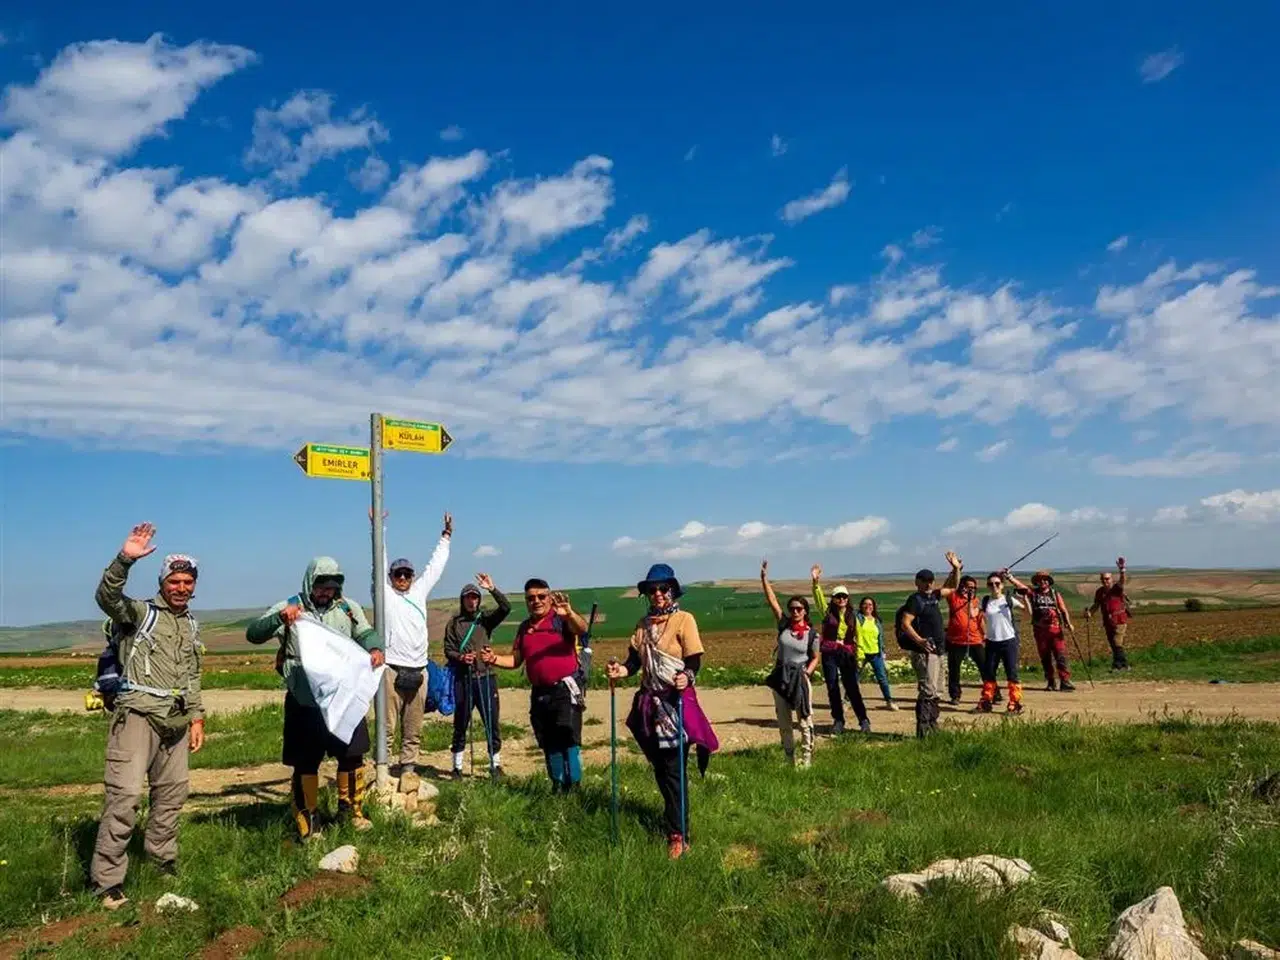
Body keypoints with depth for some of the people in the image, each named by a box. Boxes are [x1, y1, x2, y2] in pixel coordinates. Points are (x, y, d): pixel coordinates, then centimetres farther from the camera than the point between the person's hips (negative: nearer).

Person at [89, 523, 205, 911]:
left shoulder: (192, 626, 18)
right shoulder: (140, 612, -2)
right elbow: (106, 597, -23)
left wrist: (197, 717, 16)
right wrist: (125, 559, -38)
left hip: (176, 720, 7)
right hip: (138, 714, -7)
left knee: (173, 792, 14)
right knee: (124, 793, -13)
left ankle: (162, 861, 31)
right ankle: (107, 880, -7)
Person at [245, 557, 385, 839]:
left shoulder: (348, 609, 5)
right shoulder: (289, 608, -4)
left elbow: (366, 634, 5)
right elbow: (253, 634, -9)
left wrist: (375, 649, -18)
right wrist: (280, 617, -28)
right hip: (304, 703, -3)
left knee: (352, 755, 12)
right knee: (306, 763, 6)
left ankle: (351, 808, 32)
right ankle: (307, 819, 23)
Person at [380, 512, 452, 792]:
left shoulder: (419, 592, 16)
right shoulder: (385, 594, 6)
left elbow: (435, 566, 24)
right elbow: (380, 560, 3)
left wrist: (446, 536, 30)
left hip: (418, 671, 4)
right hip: (392, 670, -4)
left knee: (413, 729, 10)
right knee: (387, 727, -4)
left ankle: (408, 768, 19)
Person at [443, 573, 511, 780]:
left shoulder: (486, 618, 7)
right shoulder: (454, 622, 7)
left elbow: (506, 608, -9)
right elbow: (448, 650, 5)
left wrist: (492, 589, -19)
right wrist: (460, 657, -14)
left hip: (485, 677, 0)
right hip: (462, 679, 0)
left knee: (492, 721, 3)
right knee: (460, 723, 7)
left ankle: (495, 764, 14)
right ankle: (457, 767, 17)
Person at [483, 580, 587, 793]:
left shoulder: (561, 619, -4)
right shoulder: (524, 628, 14)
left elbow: (582, 629, -24)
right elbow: (515, 660, 17)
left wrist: (569, 613, -45)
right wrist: (494, 659, -2)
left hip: (565, 689, -6)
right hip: (539, 693, 6)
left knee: (569, 739, -11)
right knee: (549, 744, 12)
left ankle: (574, 786, -5)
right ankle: (558, 786, 23)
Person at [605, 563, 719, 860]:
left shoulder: (683, 619, -6)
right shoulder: (643, 624, 11)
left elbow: (694, 660, -11)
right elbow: (635, 659, 8)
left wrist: (687, 677, -31)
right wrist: (622, 670, -12)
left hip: (677, 703, -6)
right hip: (650, 702, 6)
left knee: (673, 769, -6)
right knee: (659, 768, 13)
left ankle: (679, 835, -1)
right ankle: (674, 815, 30)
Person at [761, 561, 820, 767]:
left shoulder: (811, 634, -3)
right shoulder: (783, 625, 0)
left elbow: (815, 658, 7)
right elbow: (772, 601, -4)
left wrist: (807, 673, -11)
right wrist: (764, 578, -10)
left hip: (801, 679, -2)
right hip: (780, 678, 2)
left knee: (805, 720, -2)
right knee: (783, 721, 10)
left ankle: (806, 758, 5)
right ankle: (790, 759, 22)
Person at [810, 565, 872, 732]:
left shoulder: (852, 617, 9)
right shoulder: (827, 613, 5)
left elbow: (857, 638, 11)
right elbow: (819, 598, -10)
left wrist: (858, 657, 5)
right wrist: (816, 582, -25)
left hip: (847, 654, 0)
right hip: (829, 654, 0)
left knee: (852, 688, -4)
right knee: (832, 688, 3)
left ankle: (864, 720, 4)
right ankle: (838, 721, 12)